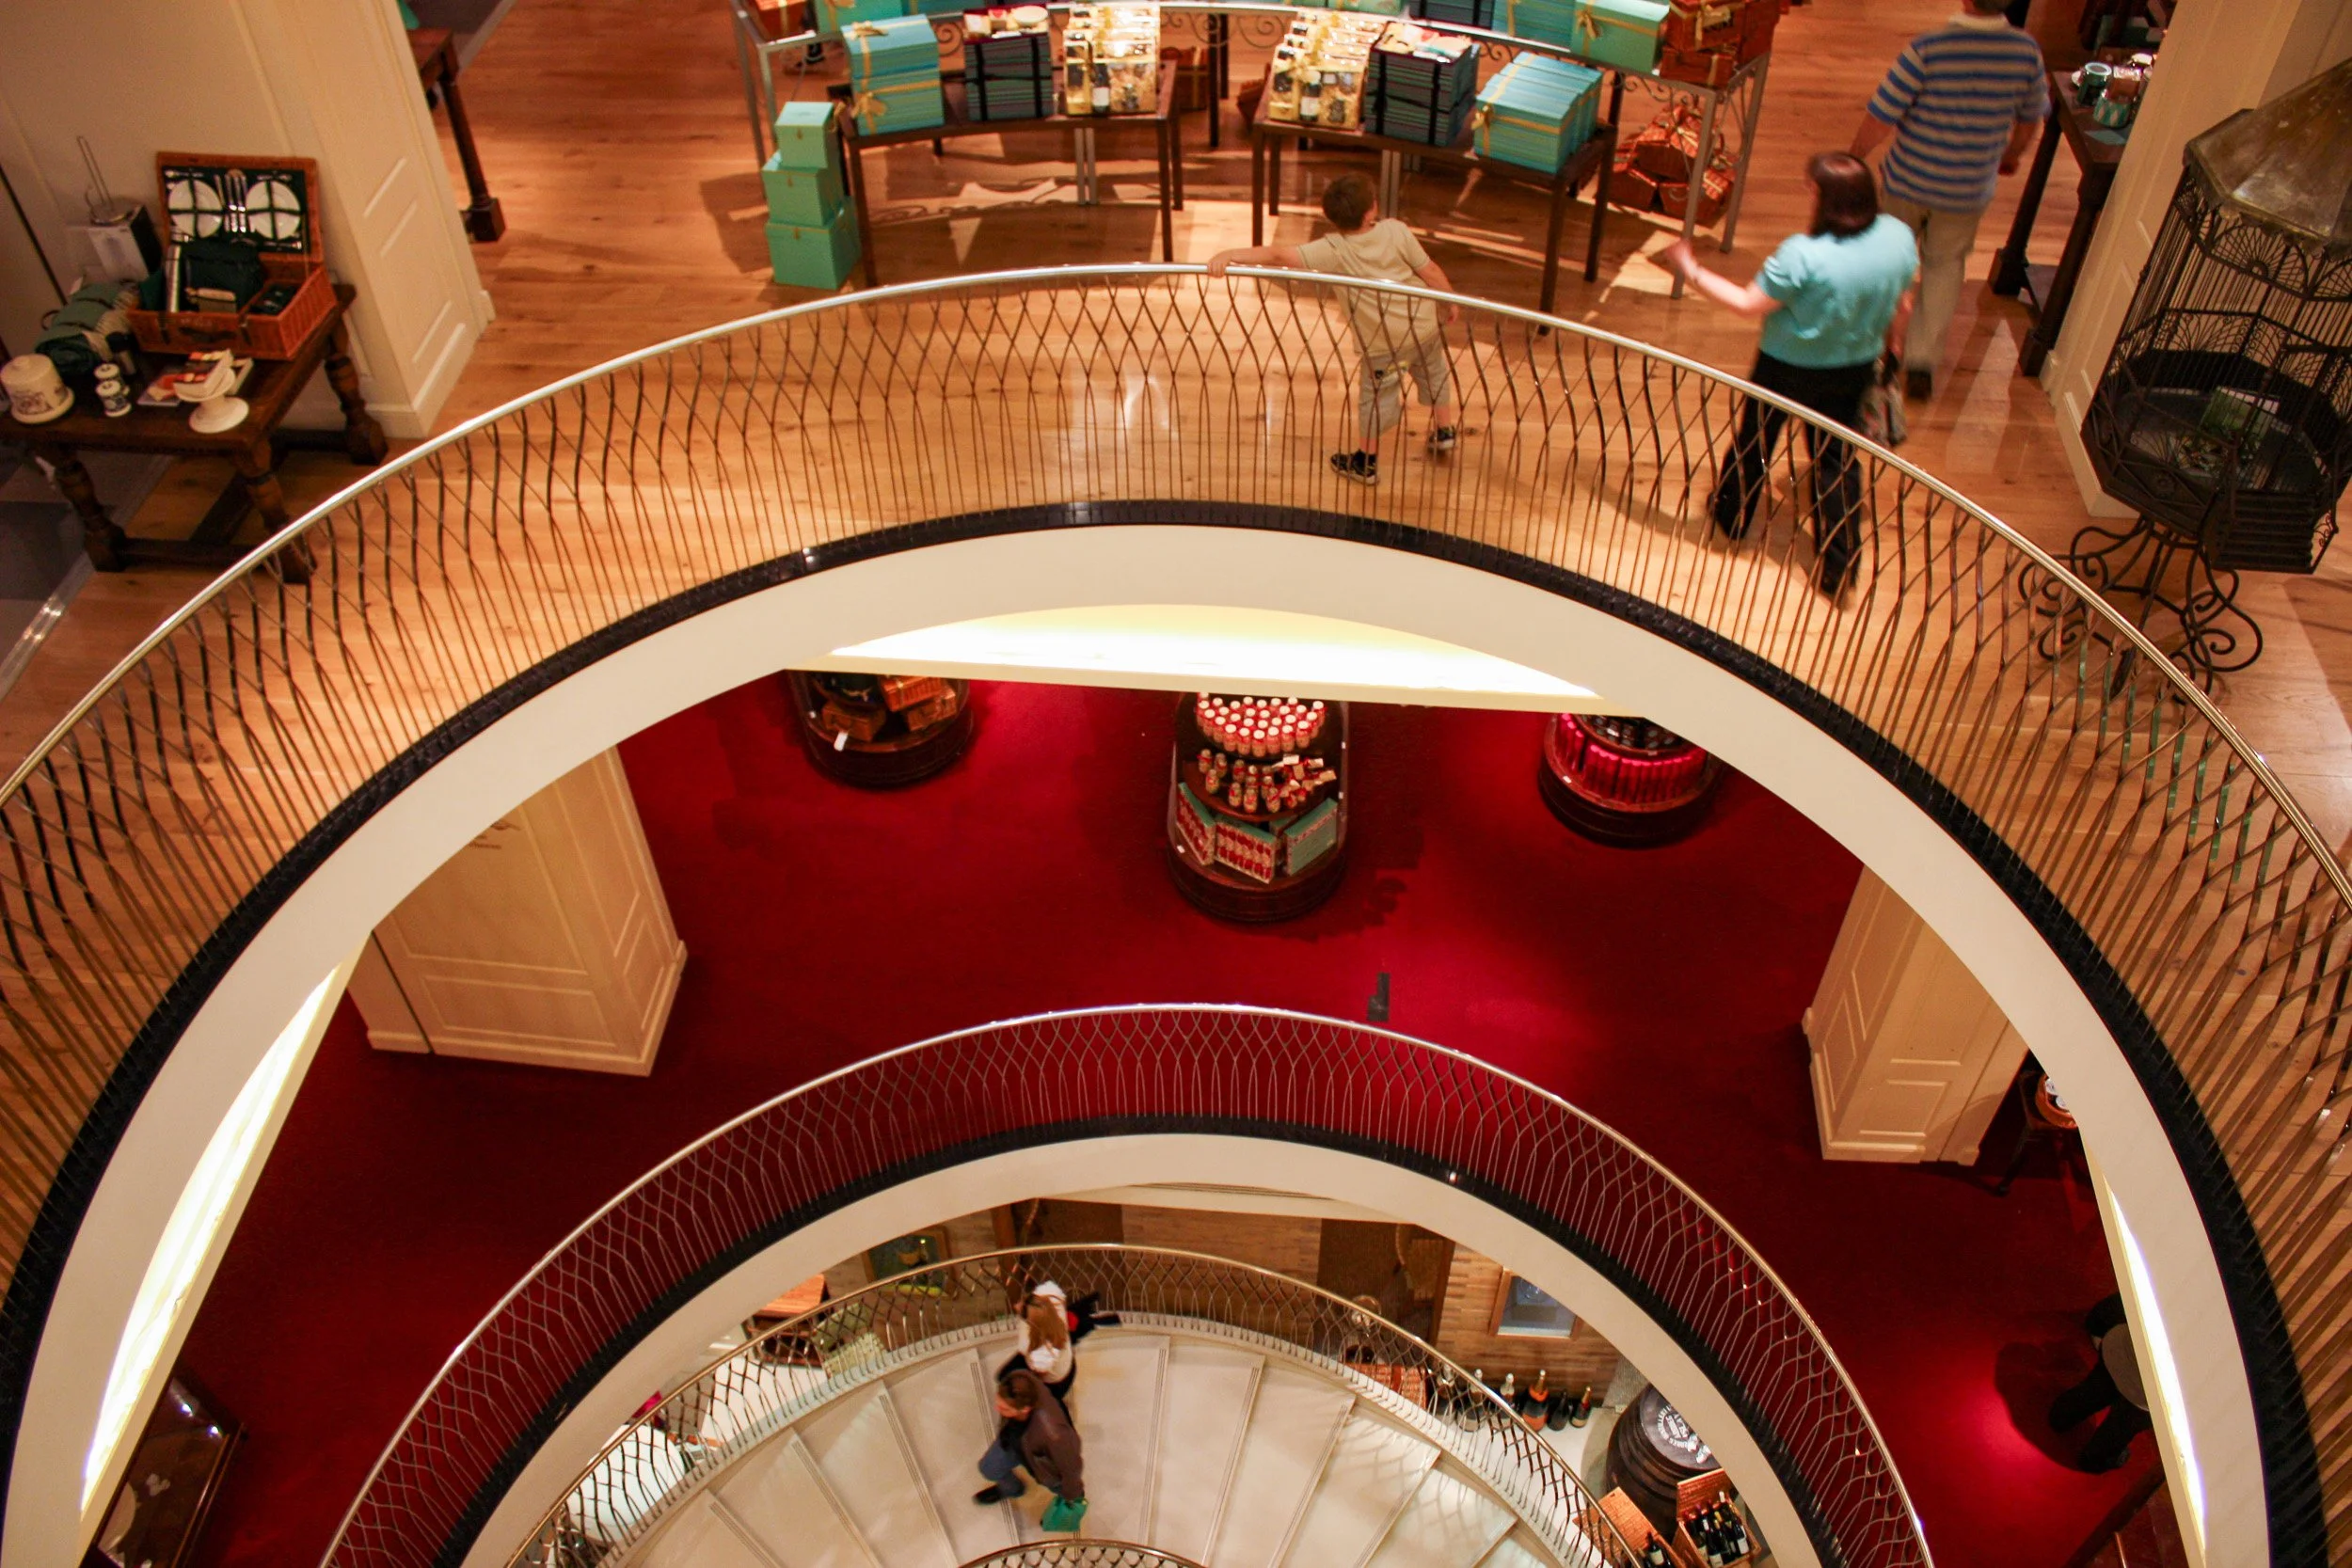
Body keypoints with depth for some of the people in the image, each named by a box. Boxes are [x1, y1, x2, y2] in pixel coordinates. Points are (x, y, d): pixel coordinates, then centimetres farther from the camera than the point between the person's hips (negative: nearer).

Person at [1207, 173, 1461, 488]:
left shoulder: (1333, 250, -24)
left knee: (1376, 397, 16)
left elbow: (1280, 255, -34)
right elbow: (1429, 270, -7)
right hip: (1425, 324, 3)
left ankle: (1365, 462, 28)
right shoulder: (1396, 231, -17)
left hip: (1383, 343, -3)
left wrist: (1230, 255, -40)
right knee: (1434, 374, 30)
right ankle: (1444, 430, 49)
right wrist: (1451, 299, 11)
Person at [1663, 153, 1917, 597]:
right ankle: (1838, 565, 21)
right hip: (1855, 368, 4)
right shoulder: (1900, 237, -15)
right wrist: (1890, 343, 21)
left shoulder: (1803, 254, -33)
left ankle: (1730, 518, 46)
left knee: (1755, 442, 22)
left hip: (1788, 368, -4)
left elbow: (1748, 303, -22)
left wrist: (1692, 272, -12)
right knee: (1837, 459, 18)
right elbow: (1901, 306, 0)